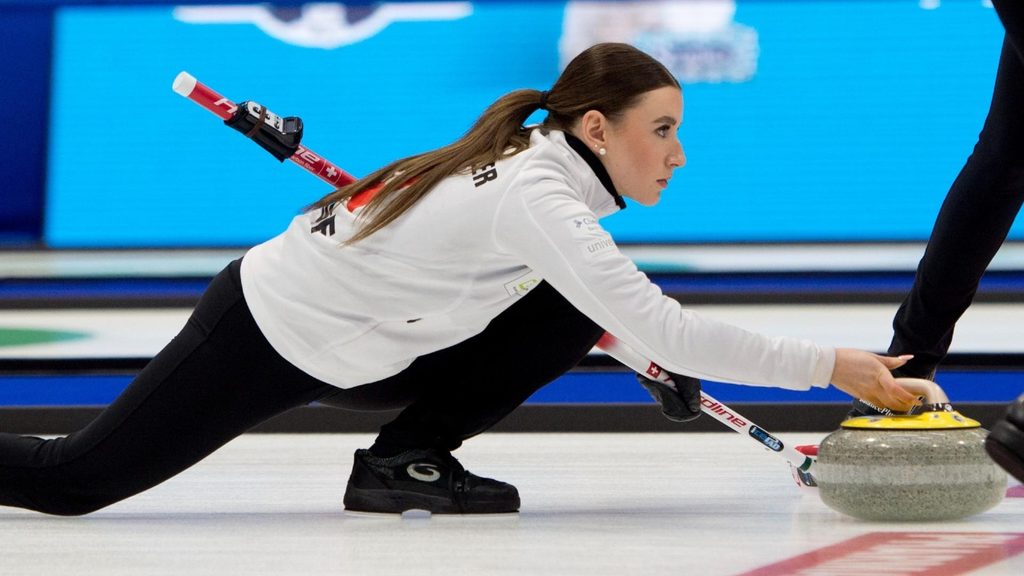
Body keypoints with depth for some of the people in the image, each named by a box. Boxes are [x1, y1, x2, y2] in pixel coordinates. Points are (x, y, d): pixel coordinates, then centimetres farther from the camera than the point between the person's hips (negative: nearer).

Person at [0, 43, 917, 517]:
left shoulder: (539, 160, -1)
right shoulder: (535, 198, -28)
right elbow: (660, 327, -33)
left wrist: (659, 359, 3)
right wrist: (826, 366, -30)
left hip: (358, 352, 9)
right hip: (263, 342, -9)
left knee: (574, 316, -4)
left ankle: (406, 459, 4)